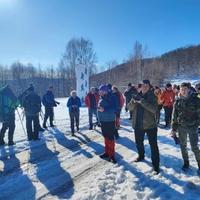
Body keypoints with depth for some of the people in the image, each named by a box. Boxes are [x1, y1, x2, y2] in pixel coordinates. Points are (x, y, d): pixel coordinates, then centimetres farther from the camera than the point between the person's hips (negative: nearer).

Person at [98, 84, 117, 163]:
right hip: (103, 120, 8)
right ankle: (107, 152, 33)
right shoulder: (102, 97, 7)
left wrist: (104, 109, -29)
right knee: (106, 137, 18)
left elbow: (114, 109, -22)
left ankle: (111, 155, 10)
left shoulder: (111, 97, -15)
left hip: (109, 121, -8)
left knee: (110, 138, -1)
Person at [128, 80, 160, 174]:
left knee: (153, 145, -1)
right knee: (138, 142, 21)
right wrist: (133, 101, -23)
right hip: (138, 124, 4)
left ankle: (155, 164, 12)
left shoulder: (152, 96, -8)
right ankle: (141, 155, 47)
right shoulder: (137, 96, 3)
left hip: (150, 125, -4)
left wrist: (142, 101, -29)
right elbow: (129, 108, -3)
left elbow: (154, 109, -22)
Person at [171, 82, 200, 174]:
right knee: (183, 146, 13)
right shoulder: (178, 101, 0)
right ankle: (186, 163, 33)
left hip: (192, 127, -3)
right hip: (181, 127, 3)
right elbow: (174, 116, 4)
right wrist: (174, 128, 3)